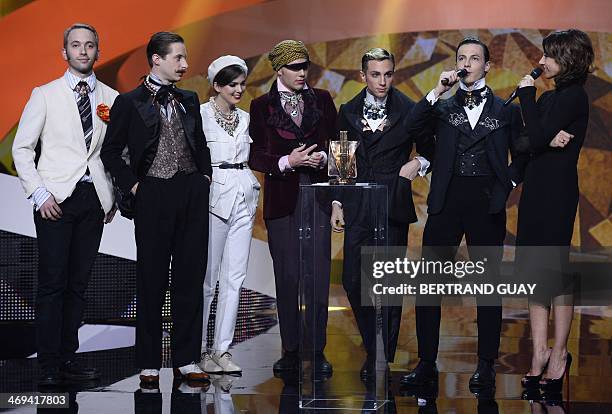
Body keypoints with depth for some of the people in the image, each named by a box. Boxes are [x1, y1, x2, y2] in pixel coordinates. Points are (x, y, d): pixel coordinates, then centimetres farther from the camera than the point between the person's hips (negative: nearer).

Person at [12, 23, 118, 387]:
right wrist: (39, 194, -7)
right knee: (53, 282, -5)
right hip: (56, 199, -3)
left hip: (94, 198, 3)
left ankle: (68, 357, 13)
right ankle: (49, 365, -2)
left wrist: (114, 197, 4)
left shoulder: (111, 98, 11)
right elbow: (22, 148, 2)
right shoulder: (45, 95, 4)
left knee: (79, 282, 6)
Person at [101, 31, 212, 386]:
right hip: (154, 194, -4)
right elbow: (111, 152, 2)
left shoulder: (189, 101, 14)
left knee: (191, 278, 4)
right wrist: (132, 185, -5)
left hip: (193, 193, 4)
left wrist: (206, 176, 10)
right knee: (152, 280, 1)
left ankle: (186, 360, 11)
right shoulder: (129, 103, 0)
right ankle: (149, 364, 9)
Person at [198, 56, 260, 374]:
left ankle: (222, 348, 6)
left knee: (234, 277, 2)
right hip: (213, 196, -6)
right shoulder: (200, 115, -3)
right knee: (207, 278, -1)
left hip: (243, 198, 6)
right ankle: (198, 348, 8)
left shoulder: (245, 118, 16)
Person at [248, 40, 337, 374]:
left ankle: (317, 349, 2)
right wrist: (287, 162, -13)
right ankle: (290, 349, 11)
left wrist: (323, 157, -9)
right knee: (287, 275, 2)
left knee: (319, 273, -4)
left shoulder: (322, 100, 10)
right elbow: (255, 156, 1)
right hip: (281, 196, -1)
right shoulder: (262, 105, 4)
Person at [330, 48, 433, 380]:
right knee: (353, 280, 0)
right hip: (357, 206, 3)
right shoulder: (348, 112, 8)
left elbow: (429, 149, 12)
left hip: (392, 205, -2)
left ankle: (382, 360, 9)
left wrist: (418, 163, -8)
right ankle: (374, 349, 18)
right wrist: (337, 204, 9)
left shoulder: (408, 111, 0)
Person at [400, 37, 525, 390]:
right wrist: (436, 92, -8)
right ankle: (427, 363, 8)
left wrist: (507, 184, 0)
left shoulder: (505, 111, 10)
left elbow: (522, 155, 15)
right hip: (447, 202, 1)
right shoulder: (441, 108, 10)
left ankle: (486, 365, 13)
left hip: (487, 203, -1)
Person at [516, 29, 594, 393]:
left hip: (557, 191, -9)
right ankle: (540, 351, 13)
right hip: (537, 189, 9)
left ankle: (559, 354, 6)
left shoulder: (574, 97, -11)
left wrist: (527, 94, -9)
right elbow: (523, 141, 5)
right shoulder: (550, 97, 16)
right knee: (535, 271, 8)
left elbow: (536, 137, -18)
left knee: (556, 270, -3)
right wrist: (549, 138, -15)